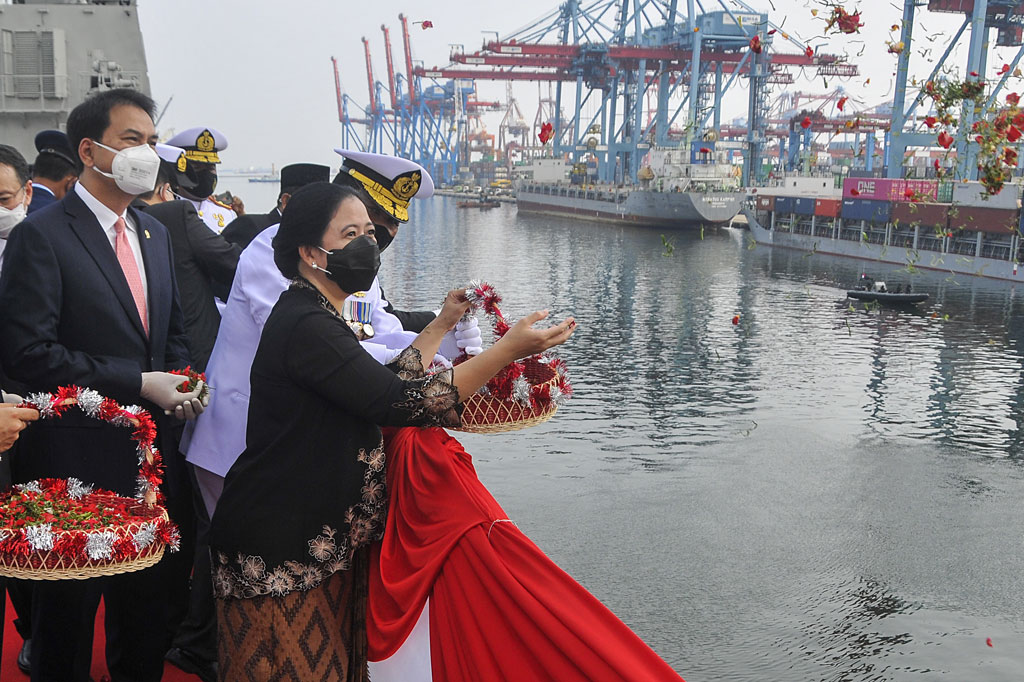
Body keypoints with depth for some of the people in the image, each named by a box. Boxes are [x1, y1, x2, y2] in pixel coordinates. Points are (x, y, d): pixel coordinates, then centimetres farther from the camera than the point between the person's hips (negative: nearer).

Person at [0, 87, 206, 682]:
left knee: (145, 605, 20)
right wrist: (139, 382, -19)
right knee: (68, 610, 12)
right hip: (77, 463, -6)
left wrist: (183, 384, -1)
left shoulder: (155, 233, 11)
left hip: (152, 455, 7)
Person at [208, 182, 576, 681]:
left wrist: (441, 325, 15)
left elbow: (383, 386, 12)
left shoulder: (317, 316, 13)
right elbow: (398, 402, -27)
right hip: (281, 552, -10)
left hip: (319, 541, 10)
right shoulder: (306, 326, -22)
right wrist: (508, 349, -27)